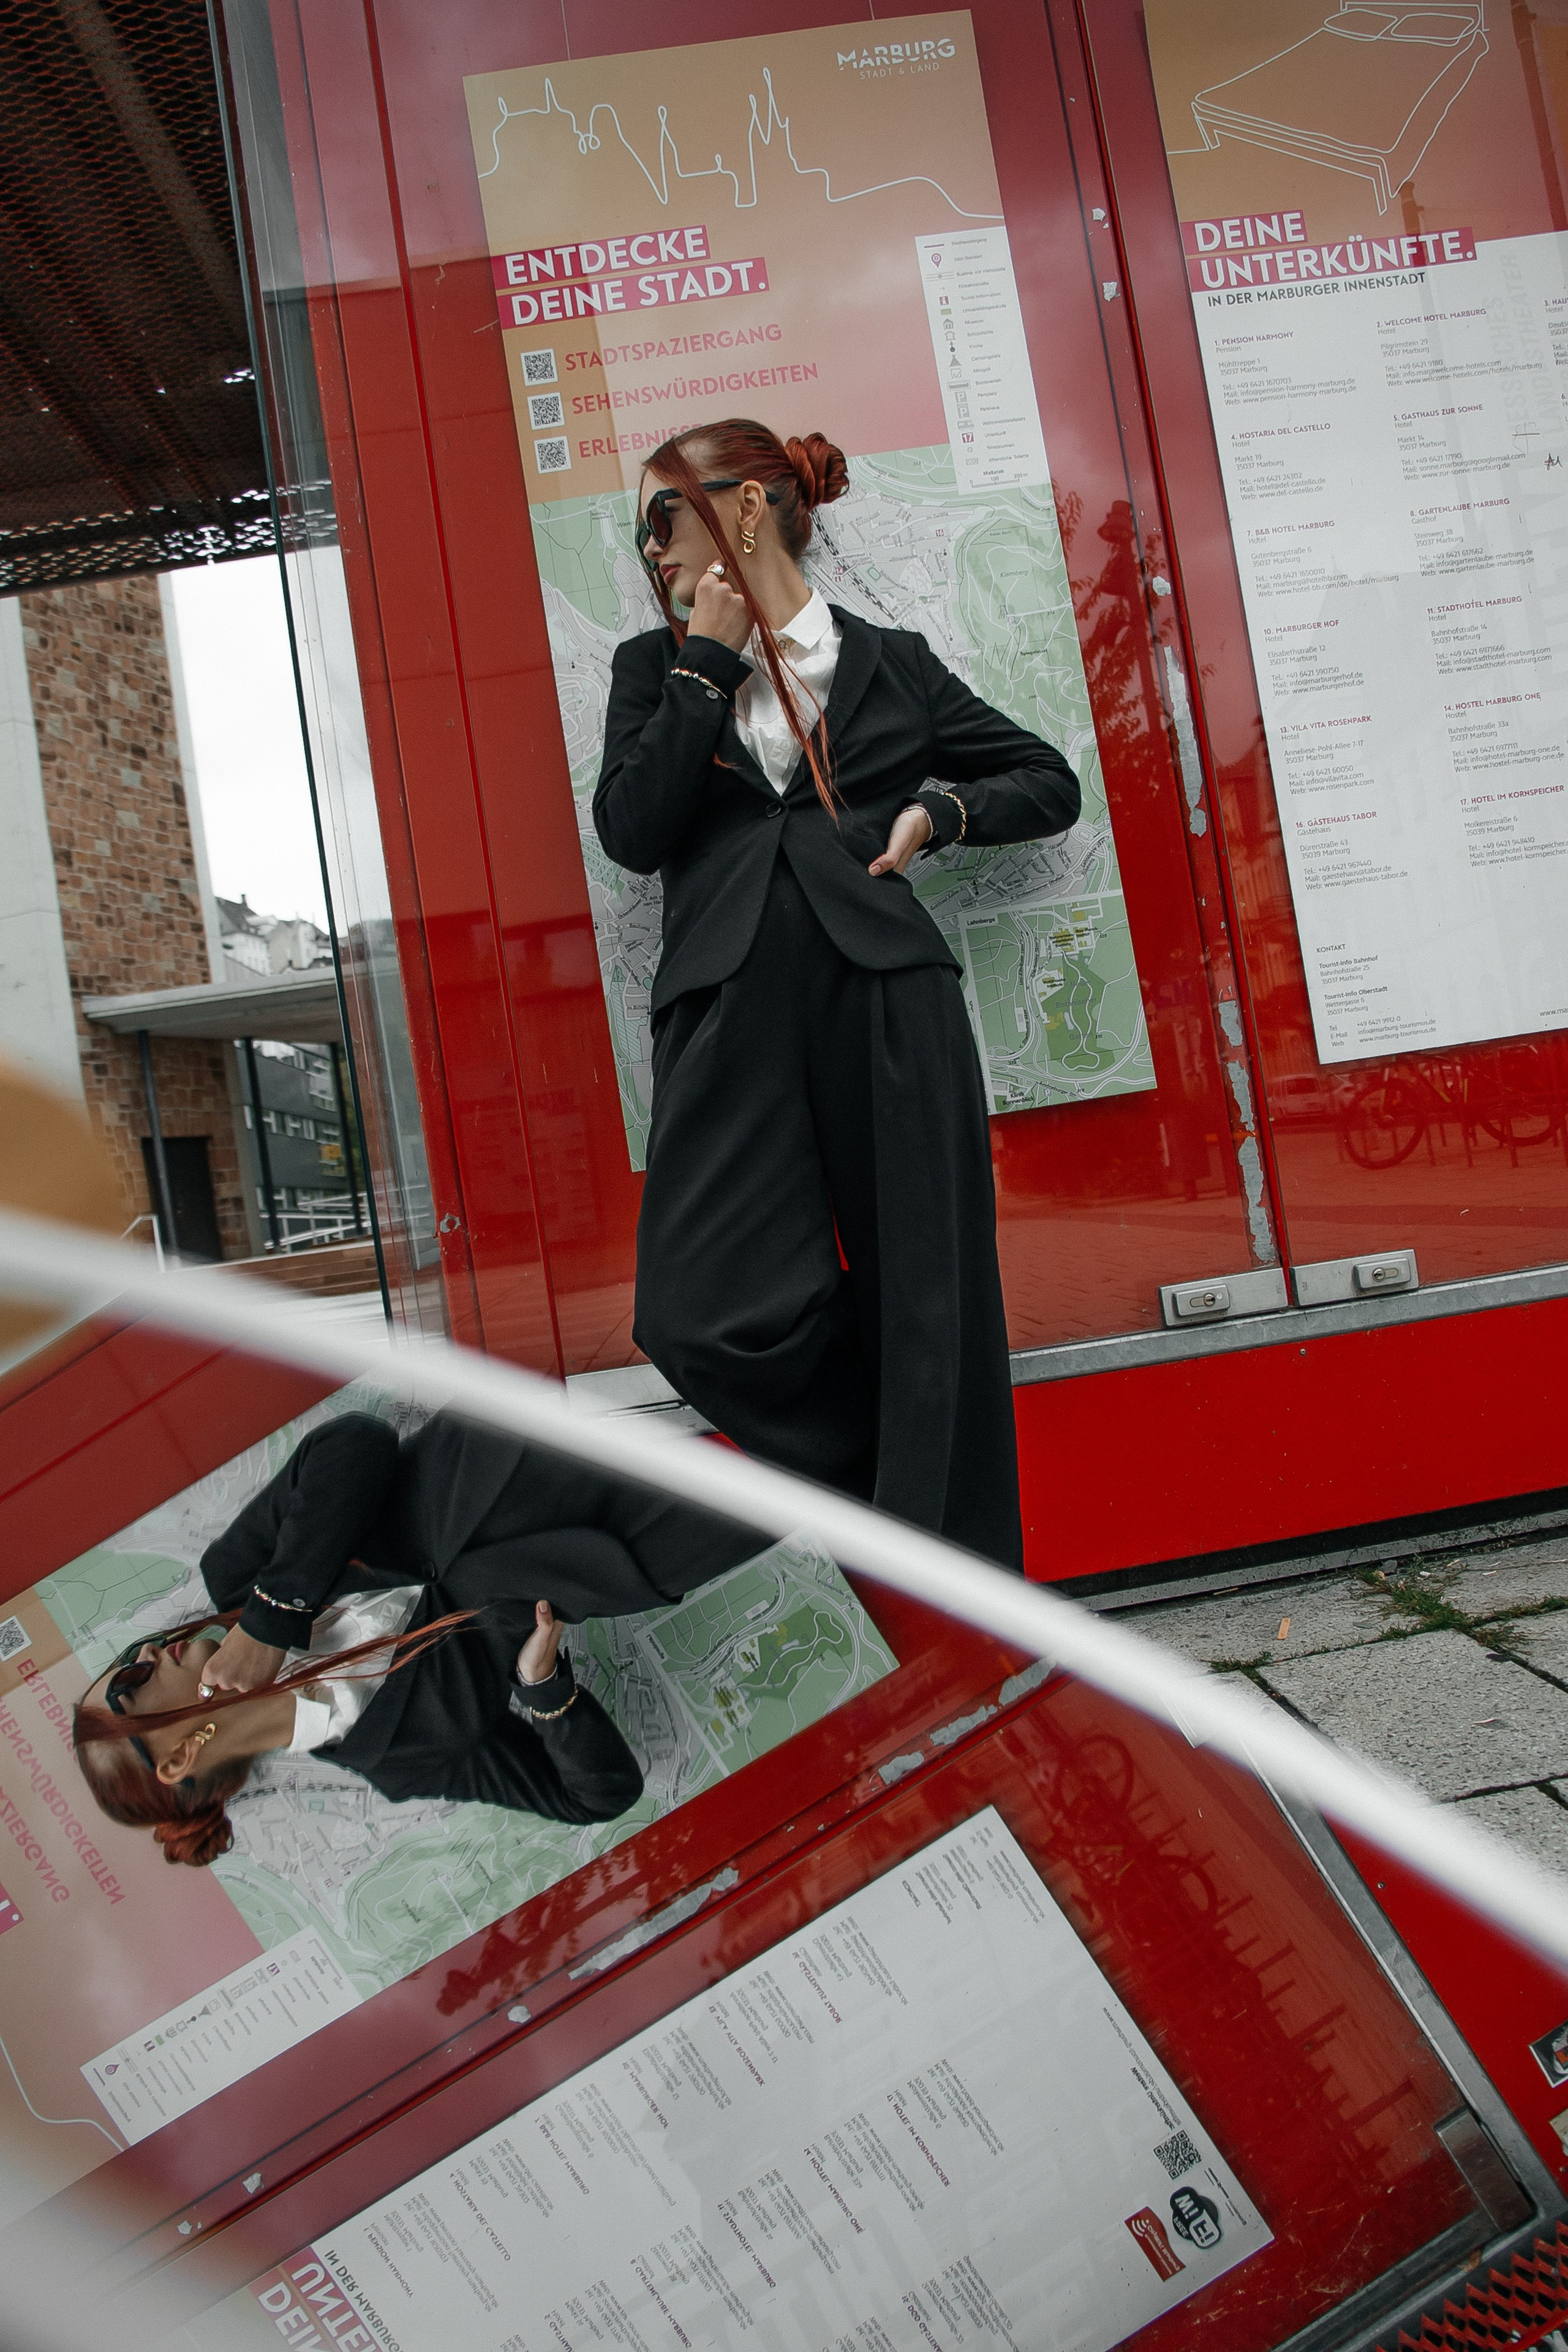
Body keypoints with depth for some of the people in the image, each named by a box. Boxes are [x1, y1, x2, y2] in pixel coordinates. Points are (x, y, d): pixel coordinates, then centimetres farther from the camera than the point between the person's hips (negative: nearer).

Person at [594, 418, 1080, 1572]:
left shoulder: (892, 663, 16)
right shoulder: (657, 666, 19)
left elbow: (1052, 783, 21)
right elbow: (631, 830, 2)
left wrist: (940, 808, 4)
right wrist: (709, 661, 3)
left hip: (886, 997, -1)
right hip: (730, 1012, 1)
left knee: (928, 1311, -1)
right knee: (713, 1318, -13)